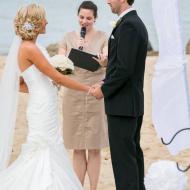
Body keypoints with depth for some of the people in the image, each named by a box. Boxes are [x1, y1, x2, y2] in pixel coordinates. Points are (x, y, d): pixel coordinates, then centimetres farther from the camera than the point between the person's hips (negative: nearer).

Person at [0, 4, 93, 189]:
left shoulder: (27, 47, 12)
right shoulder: (30, 48, -17)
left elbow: (19, 84, 17)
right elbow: (58, 78, -17)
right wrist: (88, 89, -11)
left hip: (45, 109, 9)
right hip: (42, 110, -9)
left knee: (51, 155, 12)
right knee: (45, 156, -4)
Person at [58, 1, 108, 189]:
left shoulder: (103, 38, 2)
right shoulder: (68, 38, 8)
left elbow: (109, 61, -11)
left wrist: (104, 61, -35)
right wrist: (75, 50, -10)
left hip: (96, 95, -2)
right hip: (73, 95, 2)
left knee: (94, 148, 2)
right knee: (78, 148, 5)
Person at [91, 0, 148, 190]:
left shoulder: (127, 25, -18)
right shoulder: (137, 23, 13)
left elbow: (124, 69, -23)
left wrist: (104, 90, -11)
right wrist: (105, 84, 9)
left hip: (122, 104, -10)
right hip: (135, 103, 10)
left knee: (123, 157, -7)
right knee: (134, 152, 15)